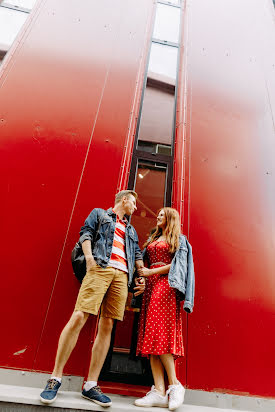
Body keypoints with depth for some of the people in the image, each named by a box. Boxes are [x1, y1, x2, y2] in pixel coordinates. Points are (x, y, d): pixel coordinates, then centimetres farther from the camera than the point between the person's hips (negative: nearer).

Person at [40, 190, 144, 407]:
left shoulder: (131, 230, 32)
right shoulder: (99, 214, 19)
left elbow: (137, 254, 26)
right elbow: (86, 233, 5)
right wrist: (89, 256, -12)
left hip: (122, 275, 5)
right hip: (100, 267, -5)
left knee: (107, 327, 1)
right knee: (79, 317, -13)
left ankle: (91, 385, 9)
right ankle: (56, 377, 2)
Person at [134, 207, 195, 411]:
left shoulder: (179, 239, 8)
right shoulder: (152, 239, 25)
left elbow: (178, 265, -4)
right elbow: (144, 262, 22)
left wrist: (151, 272, -8)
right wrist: (142, 275, 2)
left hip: (166, 284, -6)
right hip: (151, 286, 6)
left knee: (160, 332, -16)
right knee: (152, 335, -4)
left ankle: (174, 384, -3)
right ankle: (160, 392, -4)